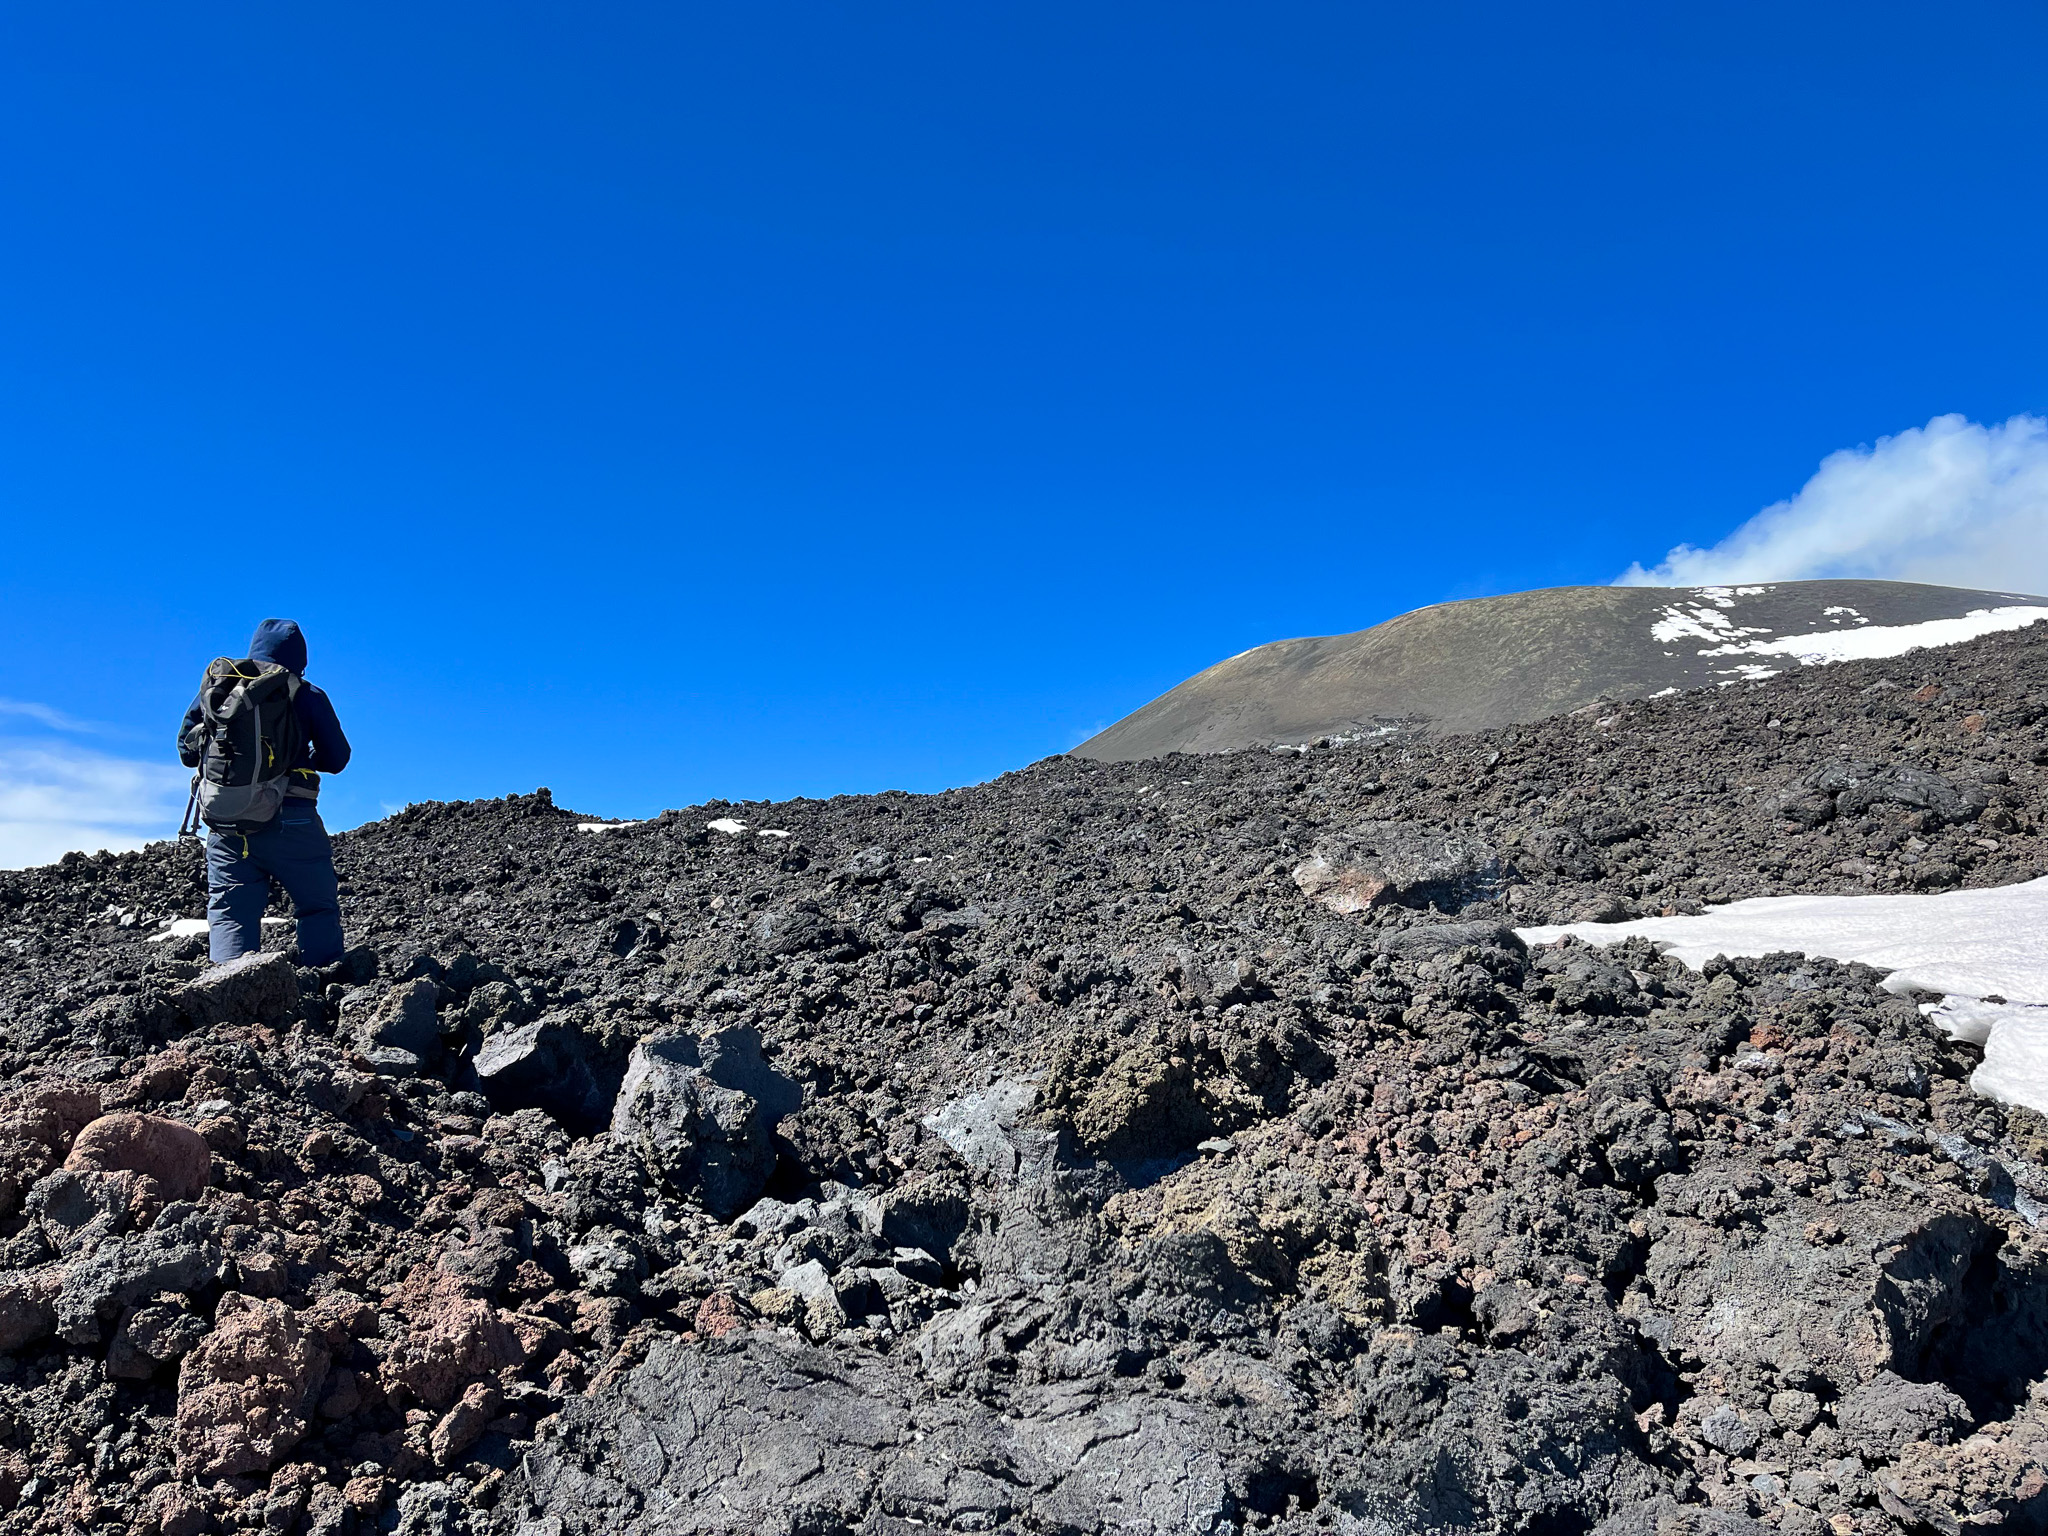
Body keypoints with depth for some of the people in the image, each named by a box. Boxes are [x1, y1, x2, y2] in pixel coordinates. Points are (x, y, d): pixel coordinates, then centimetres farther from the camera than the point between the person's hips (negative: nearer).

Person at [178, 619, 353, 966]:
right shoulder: (306, 696, 2)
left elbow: (187, 751, 16)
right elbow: (336, 759, 3)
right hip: (290, 820, -3)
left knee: (230, 913, 7)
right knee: (319, 909, 6)